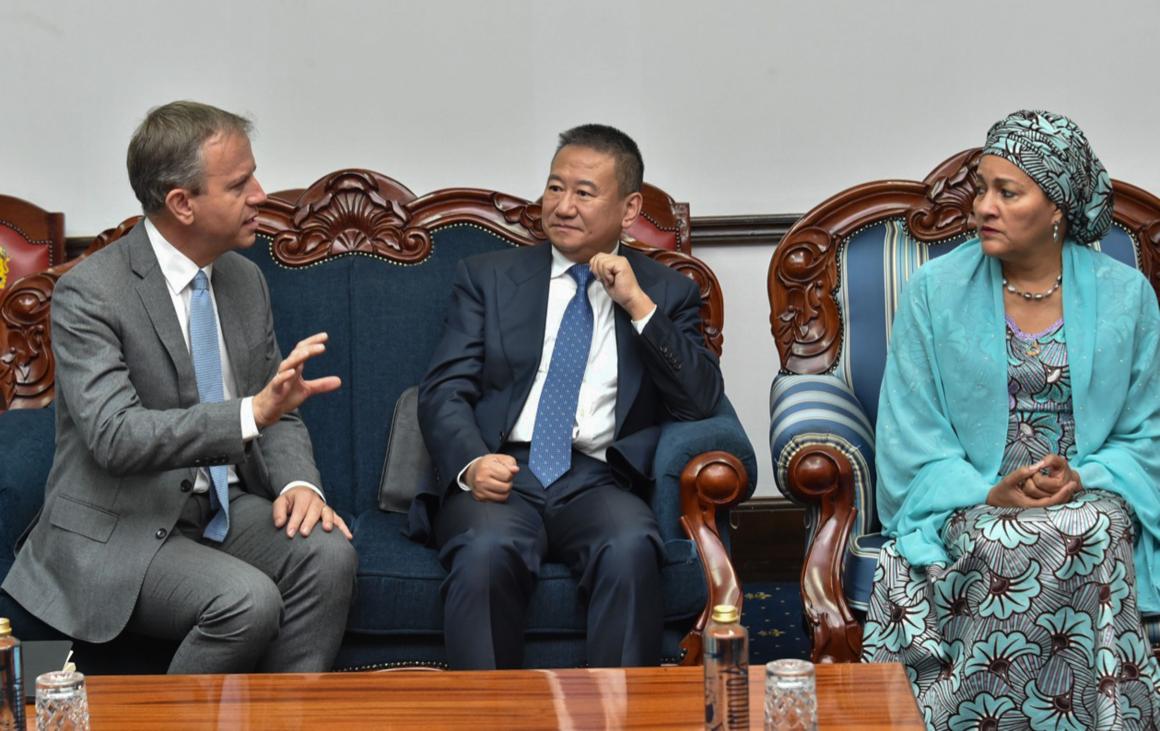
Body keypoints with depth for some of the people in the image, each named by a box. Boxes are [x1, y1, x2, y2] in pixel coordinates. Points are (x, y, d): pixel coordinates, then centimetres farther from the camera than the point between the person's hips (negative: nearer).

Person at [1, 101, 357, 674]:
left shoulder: (245, 281, 8)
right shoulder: (88, 293, -14)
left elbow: (277, 412, 14)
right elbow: (115, 435, -26)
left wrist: (297, 482, -9)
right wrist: (251, 413, -37)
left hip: (225, 508, 6)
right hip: (122, 530, -6)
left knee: (328, 553, -22)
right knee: (249, 600, -30)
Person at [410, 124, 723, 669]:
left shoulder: (667, 293, 16)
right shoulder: (488, 277, 16)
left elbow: (701, 401, 3)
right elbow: (443, 391, 7)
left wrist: (639, 306, -7)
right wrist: (471, 462, -15)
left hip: (597, 481, 0)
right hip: (500, 475, 0)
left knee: (631, 549, -34)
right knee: (486, 552, -34)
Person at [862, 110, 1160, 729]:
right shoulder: (936, 290, 2)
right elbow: (912, 435, -1)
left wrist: (1085, 479, -14)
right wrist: (987, 494, -16)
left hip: (1088, 499, 1)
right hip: (967, 508, -1)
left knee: (1098, 534, -34)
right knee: (996, 544, -35)